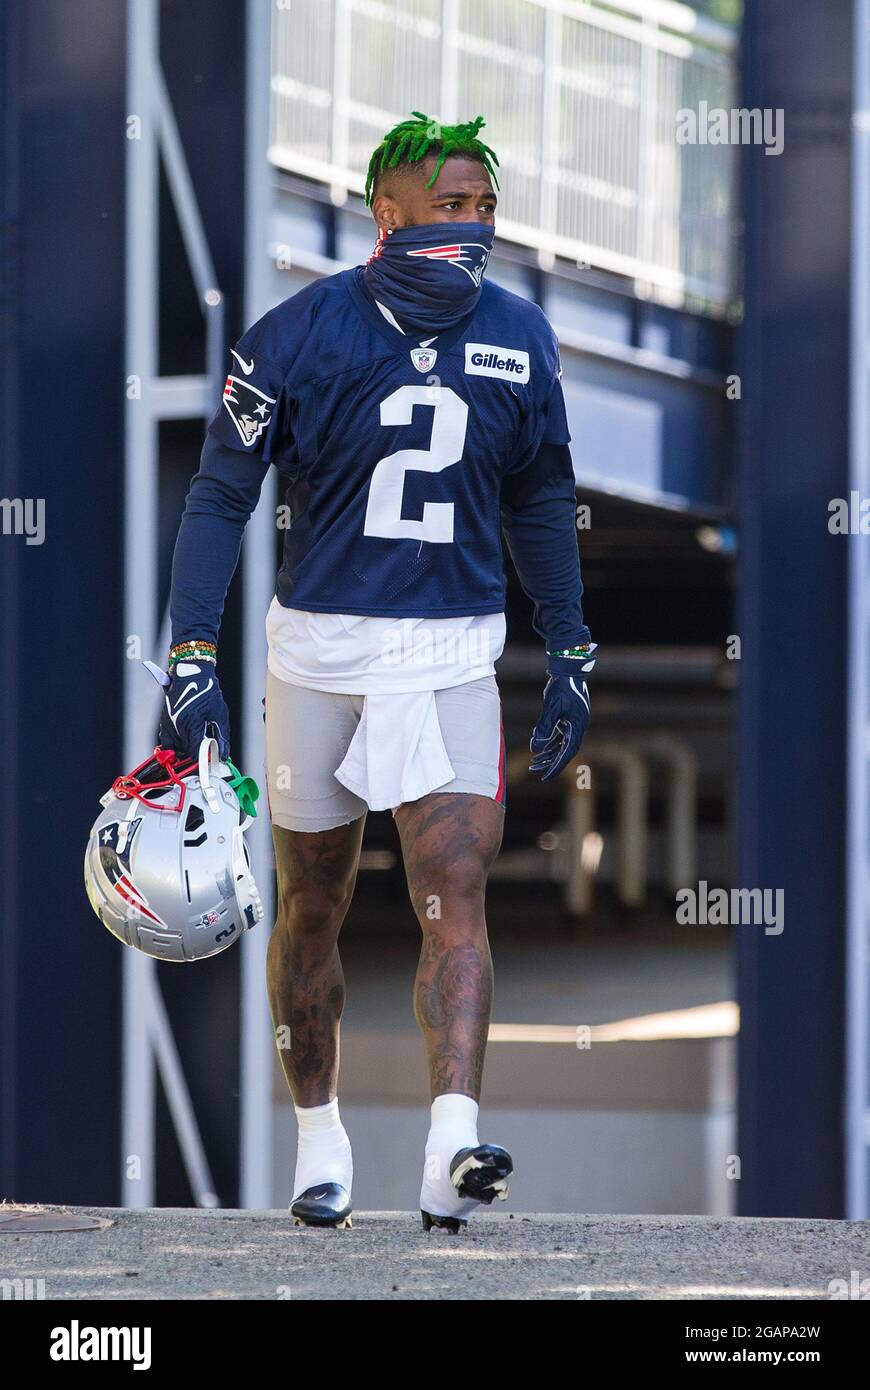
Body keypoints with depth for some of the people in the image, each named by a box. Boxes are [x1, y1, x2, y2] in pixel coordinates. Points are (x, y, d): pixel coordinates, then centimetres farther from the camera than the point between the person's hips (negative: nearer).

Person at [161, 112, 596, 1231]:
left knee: (456, 896, -14)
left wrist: (569, 657, 16)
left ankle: (453, 1149, -25)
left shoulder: (517, 339, 2)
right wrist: (192, 659, -13)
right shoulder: (299, 334, -8)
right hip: (319, 647, -1)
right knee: (312, 905, 10)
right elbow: (221, 497, -6)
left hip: (452, 656, 1)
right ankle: (318, 1135, 27)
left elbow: (539, 506, 15)